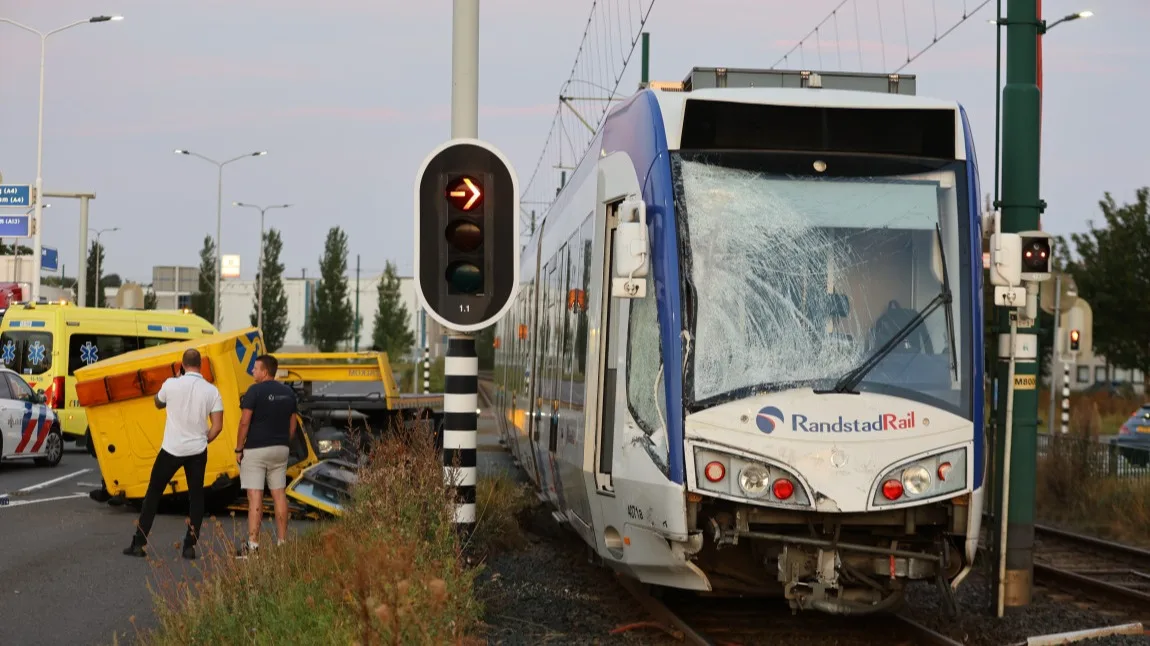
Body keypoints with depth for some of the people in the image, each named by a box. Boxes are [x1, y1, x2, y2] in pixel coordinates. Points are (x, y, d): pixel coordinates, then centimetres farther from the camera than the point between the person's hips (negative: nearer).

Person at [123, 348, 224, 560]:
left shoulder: (171, 384, -9)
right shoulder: (212, 391, -4)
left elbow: (158, 403, 14)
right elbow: (217, 426, -4)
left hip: (171, 449, -1)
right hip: (197, 451, 1)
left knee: (153, 494, 10)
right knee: (196, 497, 12)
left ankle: (138, 543, 10)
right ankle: (190, 546, 8)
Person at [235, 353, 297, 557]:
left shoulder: (255, 391, -11)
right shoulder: (288, 392, 8)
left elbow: (245, 422, -13)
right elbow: (292, 424, 11)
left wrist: (238, 449, -6)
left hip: (256, 449, -6)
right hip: (280, 449, 6)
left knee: (255, 496, -6)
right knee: (279, 494, 10)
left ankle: (253, 544, -9)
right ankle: (282, 542, 11)